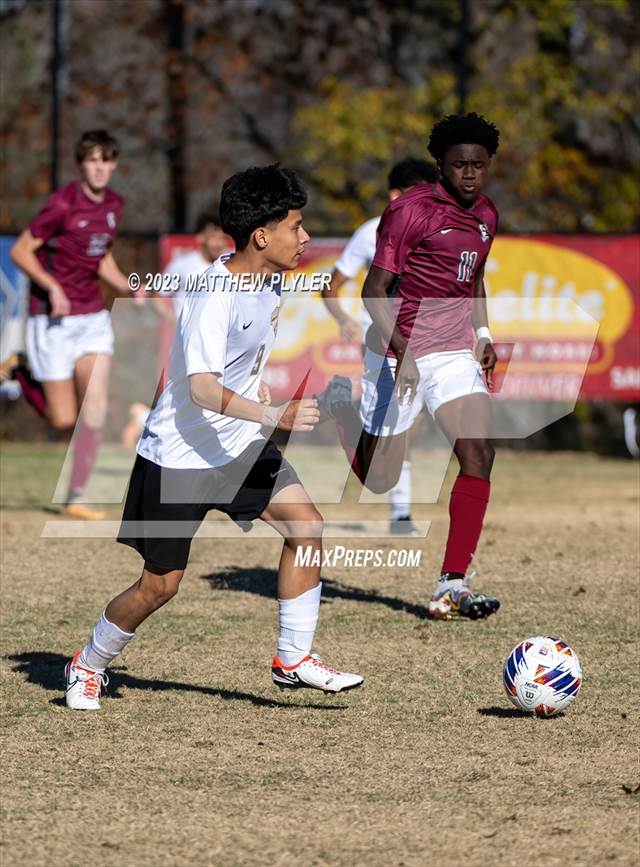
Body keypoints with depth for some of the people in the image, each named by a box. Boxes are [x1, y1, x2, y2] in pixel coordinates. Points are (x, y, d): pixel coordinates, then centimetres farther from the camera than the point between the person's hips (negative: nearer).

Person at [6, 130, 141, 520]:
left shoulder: (113, 205, 7)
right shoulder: (62, 204, -15)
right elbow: (20, 251, -11)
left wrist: (129, 289, 5)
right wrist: (51, 286, -24)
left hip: (93, 318, 6)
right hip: (54, 321, -6)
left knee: (95, 409, -7)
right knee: (64, 420, -2)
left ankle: (76, 498, 2)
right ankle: (19, 373, 25)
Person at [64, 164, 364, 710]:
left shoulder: (268, 279, 0)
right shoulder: (214, 297, -26)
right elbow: (203, 389, -35)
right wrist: (274, 416, -45)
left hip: (239, 443, 7)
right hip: (180, 454, -7)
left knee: (305, 523, -11)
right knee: (161, 584, 1)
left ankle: (294, 660, -2)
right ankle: (89, 666, 24)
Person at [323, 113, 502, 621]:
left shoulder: (486, 216, 9)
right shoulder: (412, 209, -14)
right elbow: (375, 289, -16)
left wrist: (483, 336, 14)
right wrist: (401, 350, -29)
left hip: (455, 354, 6)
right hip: (398, 355, -6)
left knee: (479, 456, -15)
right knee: (379, 479, 4)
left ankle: (452, 585, -15)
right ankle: (337, 412, 37)